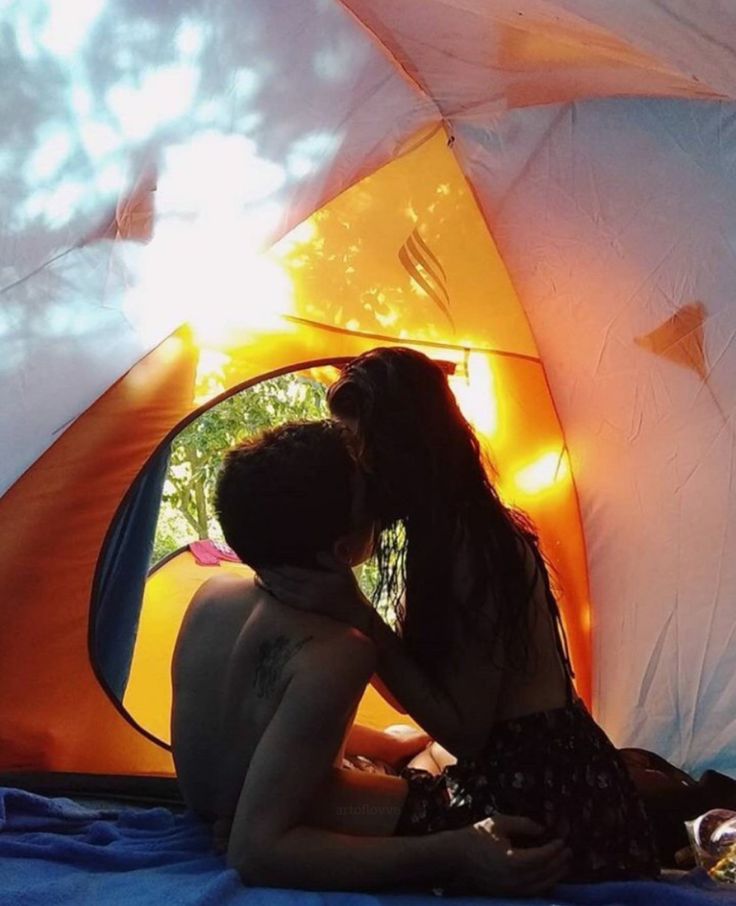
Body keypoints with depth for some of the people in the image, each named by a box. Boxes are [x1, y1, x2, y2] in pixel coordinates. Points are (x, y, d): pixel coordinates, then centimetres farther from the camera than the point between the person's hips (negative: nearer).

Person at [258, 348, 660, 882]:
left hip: (547, 792, -9)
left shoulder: (474, 550, -23)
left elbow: (462, 731, -20)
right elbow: (427, 682, 9)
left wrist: (358, 617, -24)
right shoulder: (451, 537, 6)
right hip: (533, 768, 9)